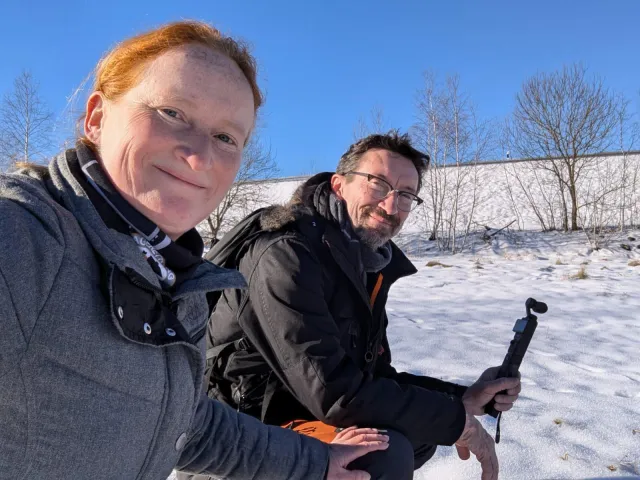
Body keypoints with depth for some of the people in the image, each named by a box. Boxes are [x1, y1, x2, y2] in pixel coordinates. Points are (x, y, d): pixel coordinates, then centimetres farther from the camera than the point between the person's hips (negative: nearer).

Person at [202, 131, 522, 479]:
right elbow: (335, 394, -30)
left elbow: (378, 376, 9)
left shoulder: (369, 265, 3)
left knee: (421, 430, 15)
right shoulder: (286, 253, -24)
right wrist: (457, 419, -19)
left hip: (305, 409, 9)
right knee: (385, 452, -29)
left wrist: (466, 399, -2)